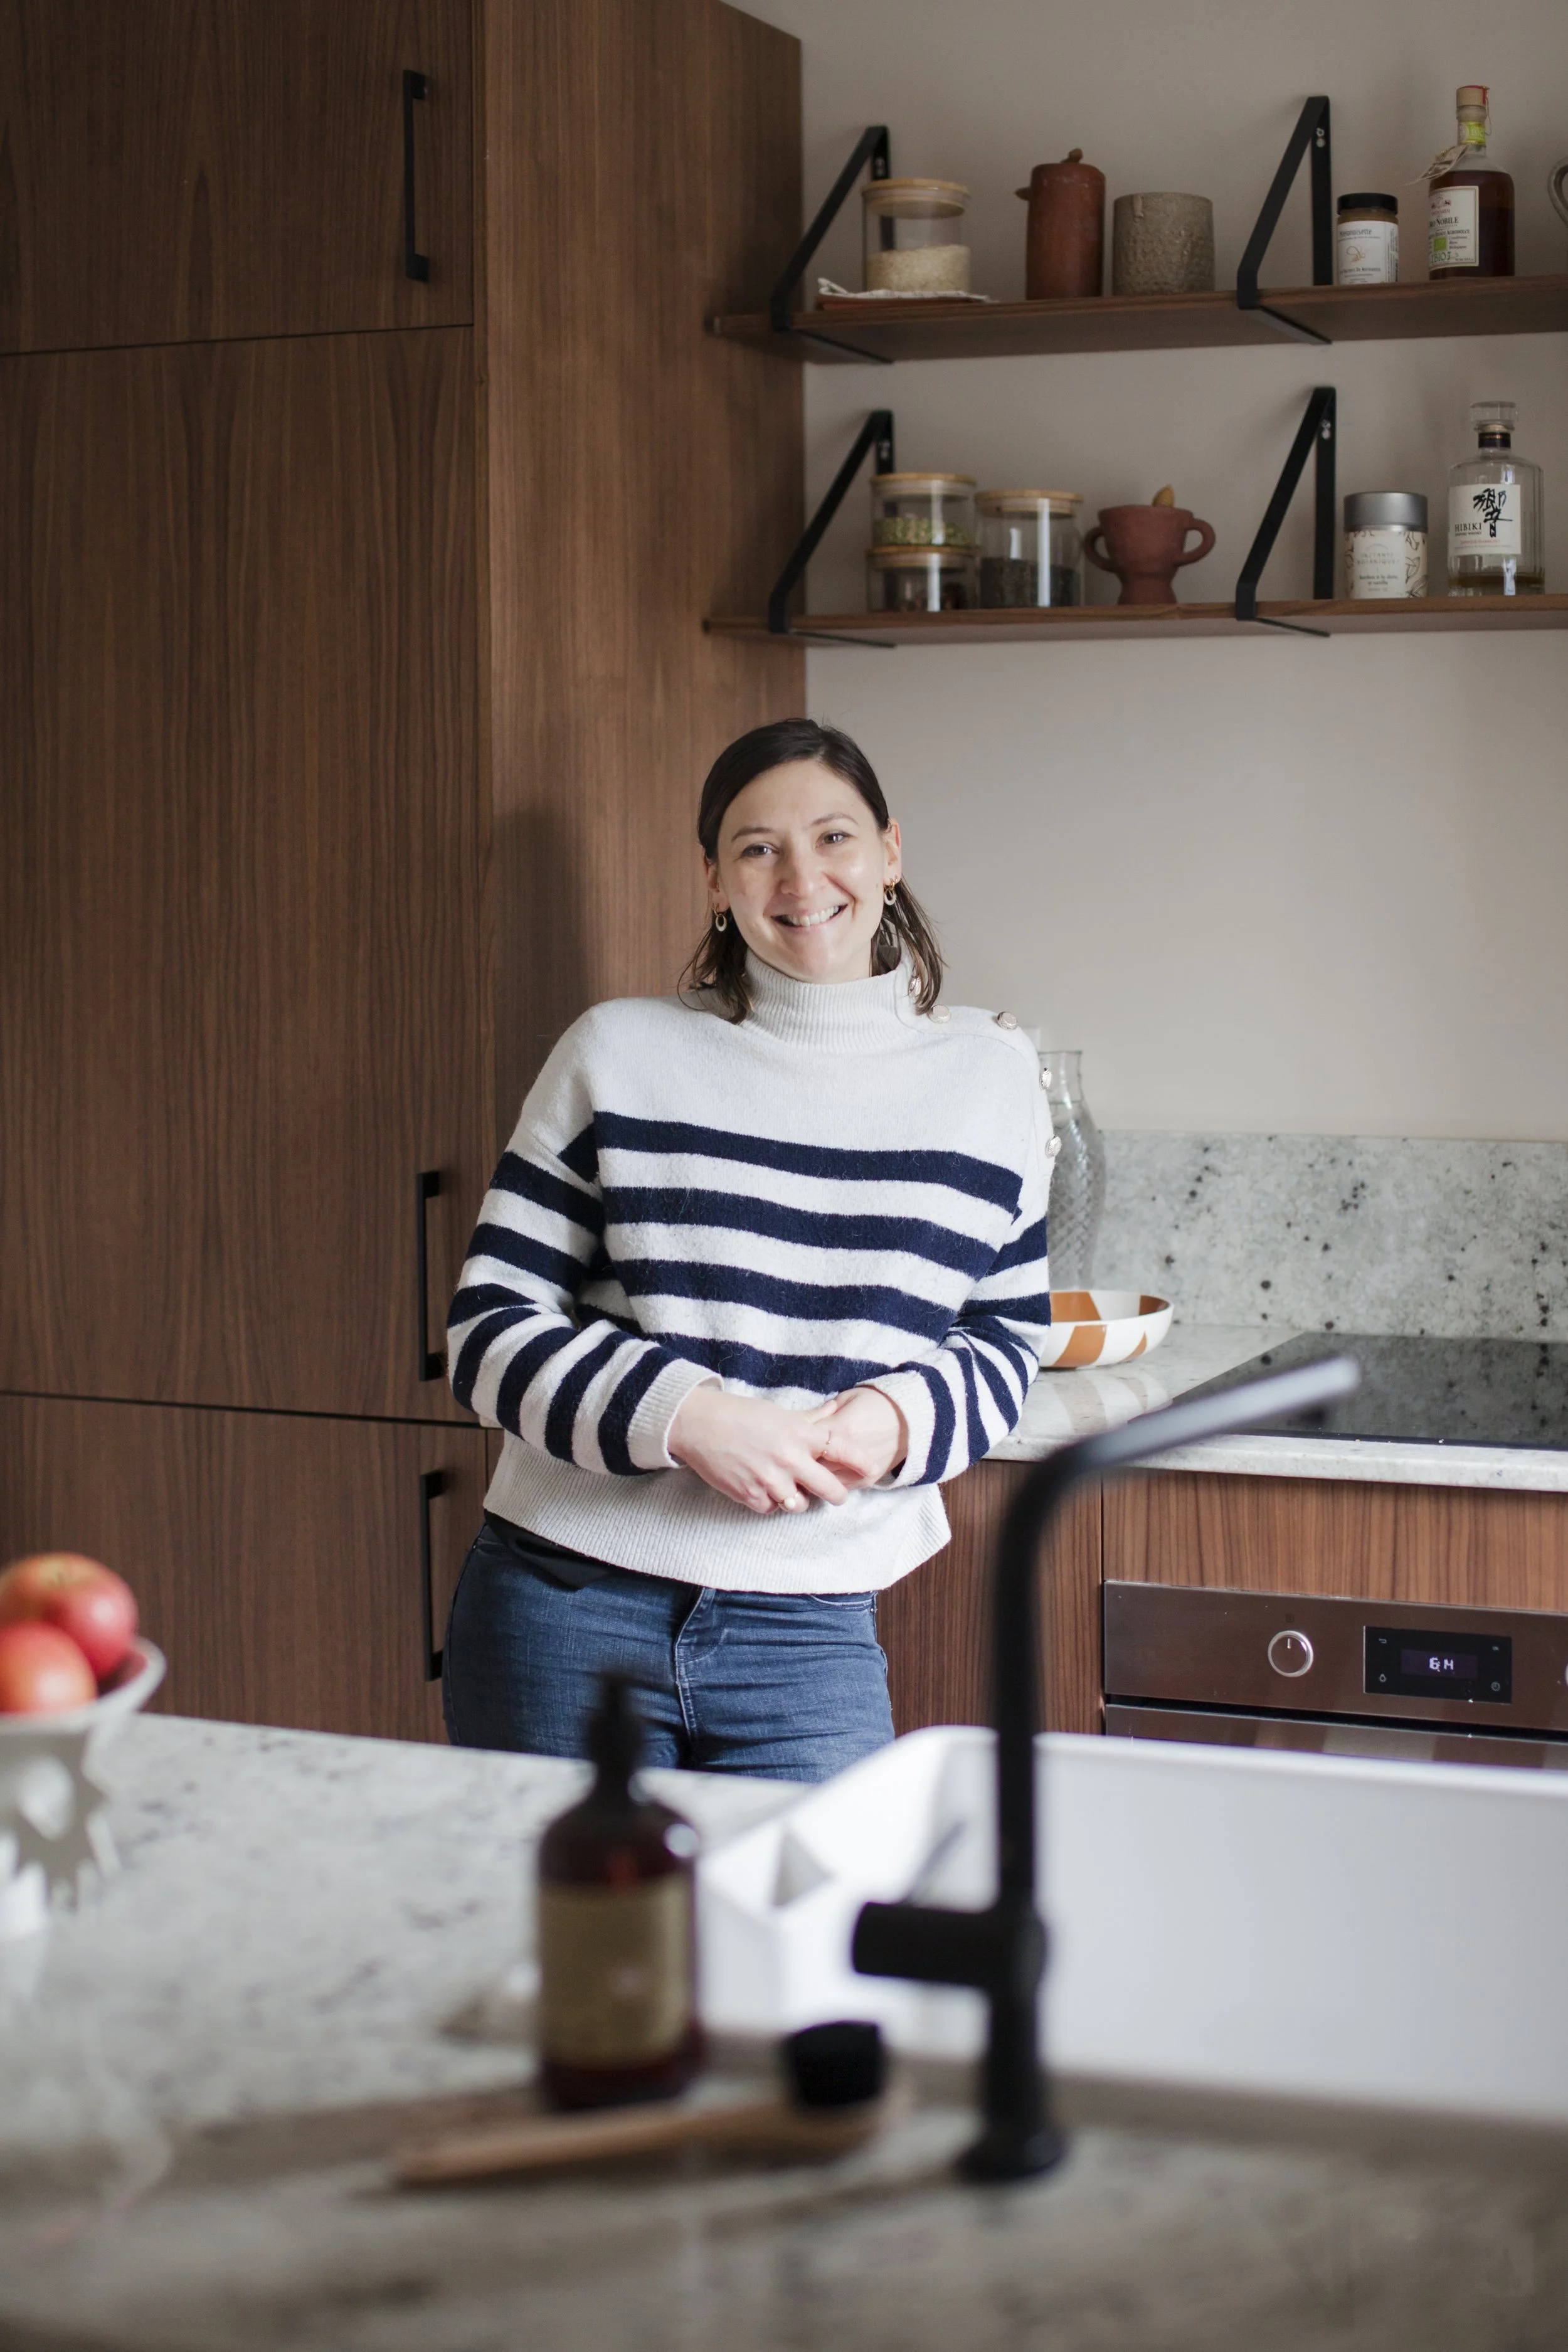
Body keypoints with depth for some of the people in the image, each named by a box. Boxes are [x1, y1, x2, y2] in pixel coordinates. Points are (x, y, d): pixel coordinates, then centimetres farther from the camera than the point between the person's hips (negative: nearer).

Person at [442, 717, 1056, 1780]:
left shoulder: (990, 1075, 7)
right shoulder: (620, 1052, 1)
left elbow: (1006, 1343, 13)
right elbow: (490, 1329, -1)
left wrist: (903, 1418, -10)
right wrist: (685, 1415, -17)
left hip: (810, 1629, 1)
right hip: (571, 1611, -1)